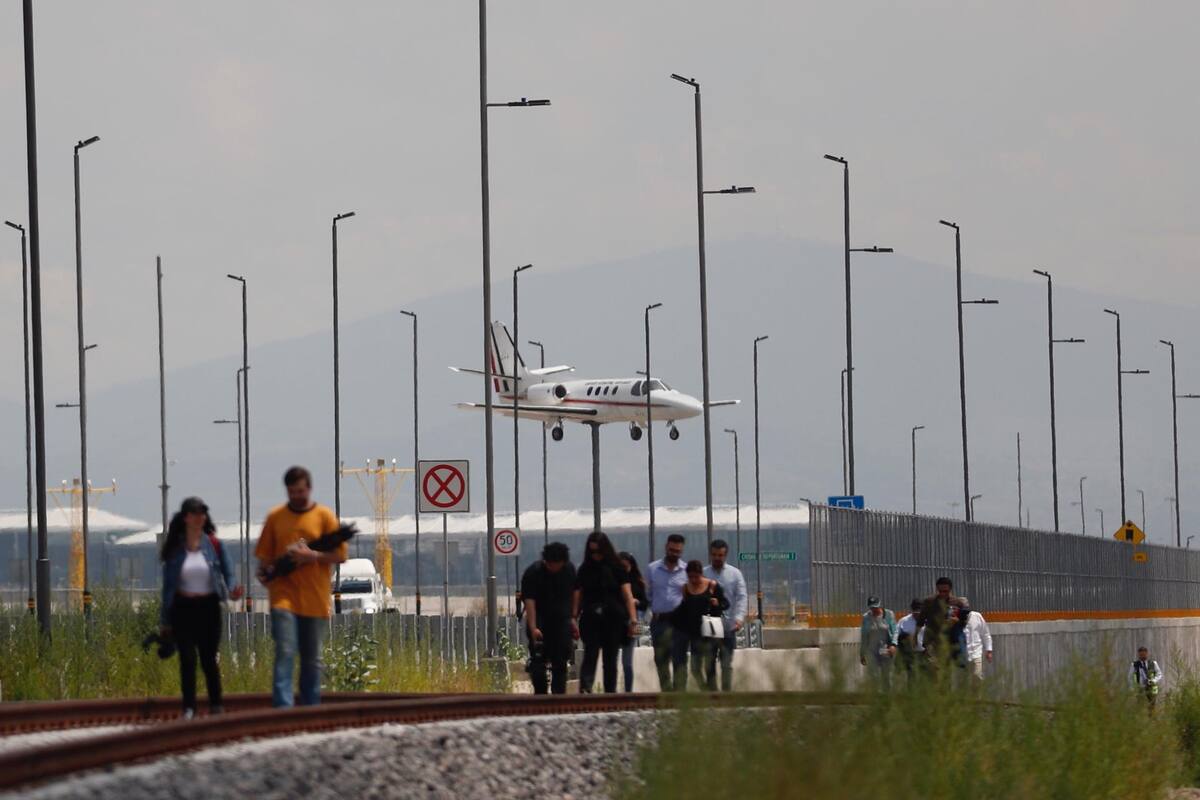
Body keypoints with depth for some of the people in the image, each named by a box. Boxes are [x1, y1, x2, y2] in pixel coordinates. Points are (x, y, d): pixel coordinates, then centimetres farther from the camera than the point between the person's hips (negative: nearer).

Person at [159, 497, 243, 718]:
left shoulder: (213, 544, 0)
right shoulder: (174, 548, 2)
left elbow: (227, 573, 5)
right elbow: (168, 584, 6)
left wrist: (232, 590, -19)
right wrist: (165, 620, 6)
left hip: (208, 607, 0)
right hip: (183, 607, 0)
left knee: (209, 659, 4)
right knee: (187, 659, -6)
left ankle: (216, 706, 16)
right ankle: (189, 708, -3)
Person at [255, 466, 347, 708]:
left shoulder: (324, 516, 4)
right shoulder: (275, 517, 8)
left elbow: (339, 554, 1)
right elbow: (264, 555, 14)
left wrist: (311, 556, -13)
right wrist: (266, 573, -7)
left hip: (315, 599, 1)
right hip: (284, 595, -1)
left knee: (312, 659, 9)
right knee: (285, 653, -14)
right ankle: (282, 708, -19)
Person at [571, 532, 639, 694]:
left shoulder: (616, 568, 4)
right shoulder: (584, 570, 9)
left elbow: (627, 595, 1)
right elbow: (577, 596, 8)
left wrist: (633, 620, -7)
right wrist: (573, 618, -4)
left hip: (614, 620, 0)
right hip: (591, 620, 0)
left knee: (611, 660, 5)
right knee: (590, 654, -15)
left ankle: (610, 692, 9)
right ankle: (585, 688, -29)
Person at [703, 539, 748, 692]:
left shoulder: (735, 574, 5)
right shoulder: (703, 574, 4)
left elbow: (742, 597, -3)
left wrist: (739, 617, -18)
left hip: (728, 627, 0)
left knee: (727, 665, 3)